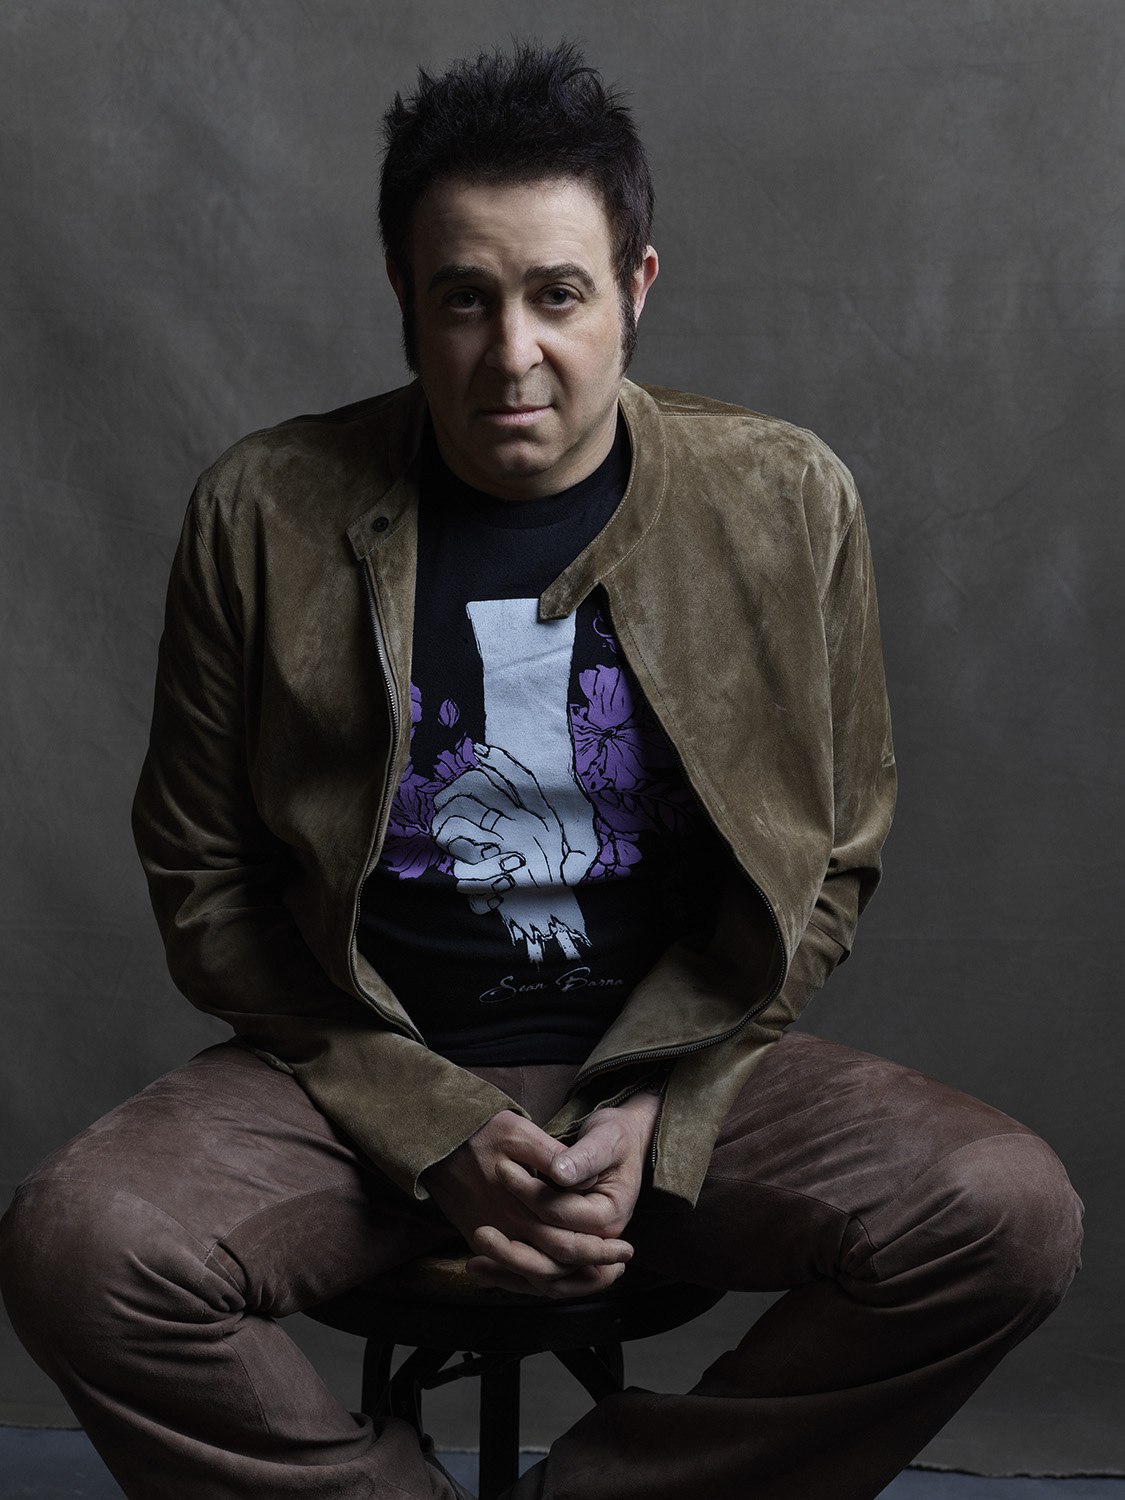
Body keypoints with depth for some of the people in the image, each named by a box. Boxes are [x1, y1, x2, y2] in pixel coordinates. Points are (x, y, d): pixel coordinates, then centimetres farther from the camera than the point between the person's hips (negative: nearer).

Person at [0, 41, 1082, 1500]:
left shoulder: (789, 503, -1)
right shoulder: (264, 515, -4)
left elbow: (831, 865, 5)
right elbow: (204, 881, 0)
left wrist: (654, 1113, -9)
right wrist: (433, 1131, -11)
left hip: (682, 1063, 1)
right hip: (363, 1077, 0)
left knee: (1013, 1217, -23)